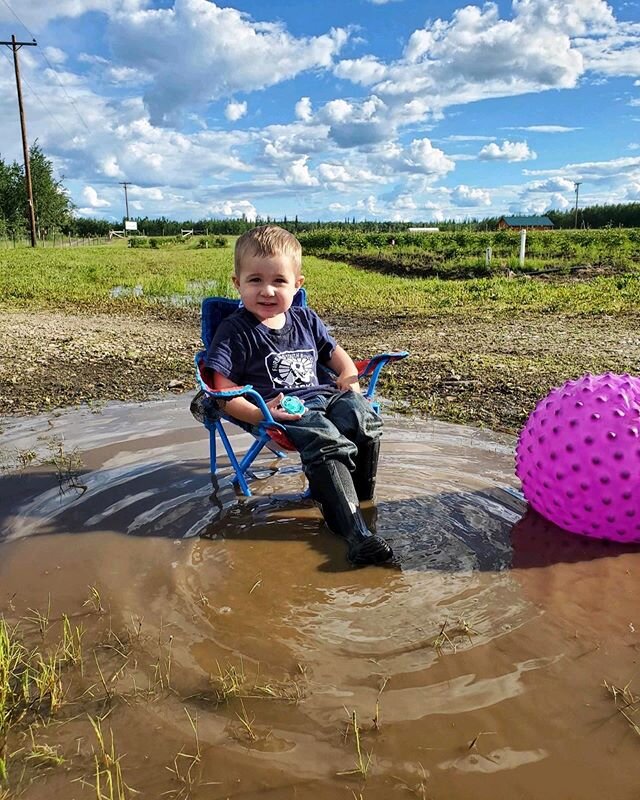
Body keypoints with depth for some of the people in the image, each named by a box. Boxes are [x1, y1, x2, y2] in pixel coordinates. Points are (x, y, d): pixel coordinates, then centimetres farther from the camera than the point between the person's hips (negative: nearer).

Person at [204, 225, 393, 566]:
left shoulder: (305, 319, 16)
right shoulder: (234, 331, -1)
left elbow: (335, 353, 29)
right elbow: (224, 392, -7)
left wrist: (349, 378, 7)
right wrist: (259, 414, -22)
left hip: (323, 395, 6)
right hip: (283, 411, -5)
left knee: (363, 417, -25)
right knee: (325, 441, -33)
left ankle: (359, 498, -9)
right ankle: (353, 529, -32)